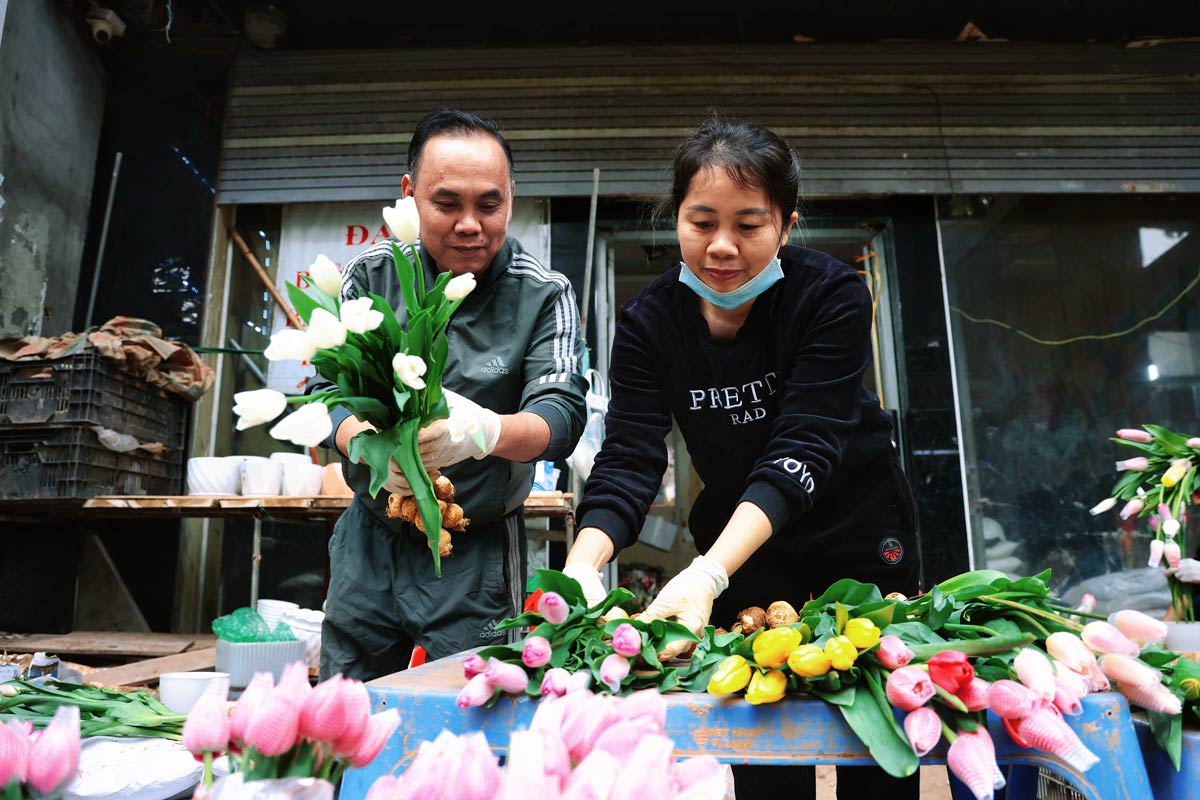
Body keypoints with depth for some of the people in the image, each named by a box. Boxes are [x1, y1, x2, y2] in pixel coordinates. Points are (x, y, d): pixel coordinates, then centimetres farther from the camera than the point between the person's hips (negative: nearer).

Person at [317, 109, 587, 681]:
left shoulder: (544, 295, -9)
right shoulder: (368, 276, -3)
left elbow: (562, 414, -19)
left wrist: (487, 431, -43)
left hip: (477, 554, -3)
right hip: (368, 541, 3)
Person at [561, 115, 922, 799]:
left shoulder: (833, 296, -22)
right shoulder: (649, 323, -14)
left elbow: (800, 449, -32)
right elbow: (629, 460, -21)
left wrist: (707, 574, -45)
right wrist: (584, 563, -41)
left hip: (859, 537, -1)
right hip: (740, 549, 2)